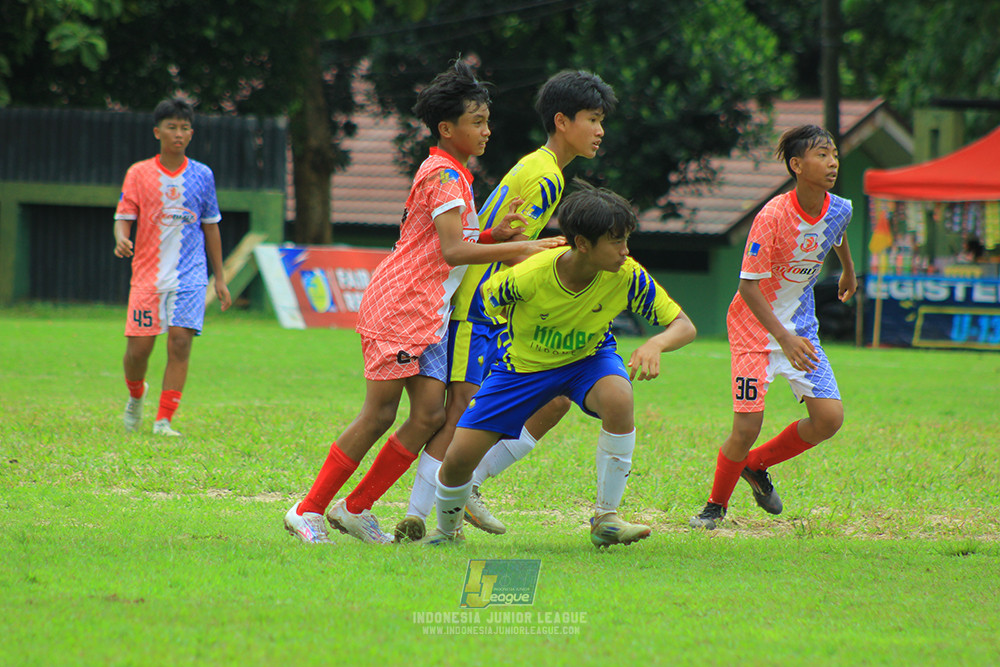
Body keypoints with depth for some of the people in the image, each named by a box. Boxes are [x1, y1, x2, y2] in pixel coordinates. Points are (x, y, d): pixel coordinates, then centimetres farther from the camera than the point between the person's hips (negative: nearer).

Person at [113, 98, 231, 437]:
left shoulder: (202, 175, 8)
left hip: (189, 275, 1)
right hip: (148, 274, -1)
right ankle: (136, 395, 30)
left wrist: (220, 279, 15)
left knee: (180, 342, -13)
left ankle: (164, 420, -10)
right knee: (139, 347, -3)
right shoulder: (139, 173, 3)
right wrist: (121, 239, -25)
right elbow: (123, 218, 0)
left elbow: (210, 227, 15)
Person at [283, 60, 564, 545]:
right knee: (379, 415, -8)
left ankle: (354, 508, 7)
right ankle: (309, 511, 1)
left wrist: (498, 235, 6)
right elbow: (453, 251, -21)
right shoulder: (444, 176, -12)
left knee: (430, 414, -2)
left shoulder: (454, 175, 19)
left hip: (429, 315, 9)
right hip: (399, 305, -9)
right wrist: (521, 247, -20)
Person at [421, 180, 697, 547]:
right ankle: (446, 530, 29)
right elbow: (488, 296, -10)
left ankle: (605, 518, -19)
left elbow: (684, 325, -23)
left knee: (618, 397, -36)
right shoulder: (529, 276, -33)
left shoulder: (627, 276, -27)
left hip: (588, 358, 1)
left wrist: (656, 344, -43)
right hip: (522, 363, -1)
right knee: (459, 457, -7)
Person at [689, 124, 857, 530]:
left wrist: (849, 272, 40)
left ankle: (757, 465, 17)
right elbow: (749, 285, -24)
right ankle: (716, 505, 13)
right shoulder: (773, 216, -25)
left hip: (801, 326, 6)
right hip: (755, 325, -6)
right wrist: (784, 338, -33)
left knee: (829, 418, -7)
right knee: (747, 427, -12)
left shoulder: (839, 210, -7)